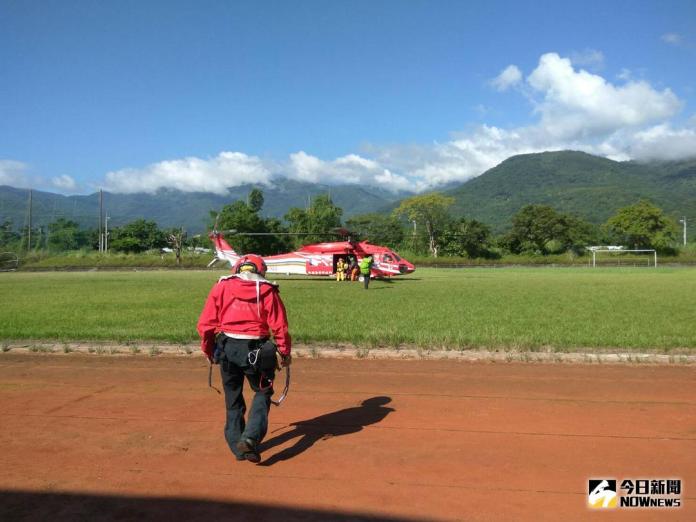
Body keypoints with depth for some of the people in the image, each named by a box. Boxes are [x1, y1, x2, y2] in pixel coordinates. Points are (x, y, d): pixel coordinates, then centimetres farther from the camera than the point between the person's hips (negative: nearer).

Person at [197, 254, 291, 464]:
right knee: (263, 393, 14)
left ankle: (236, 444, 25)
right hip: (256, 350, -2)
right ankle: (250, 438, -3)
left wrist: (208, 350, 15)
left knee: (233, 399, 17)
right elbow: (280, 326, -4)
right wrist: (285, 353, 8)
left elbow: (205, 324, 2)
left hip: (227, 348, 2)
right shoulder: (267, 291, -1)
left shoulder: (221, 287, 4)